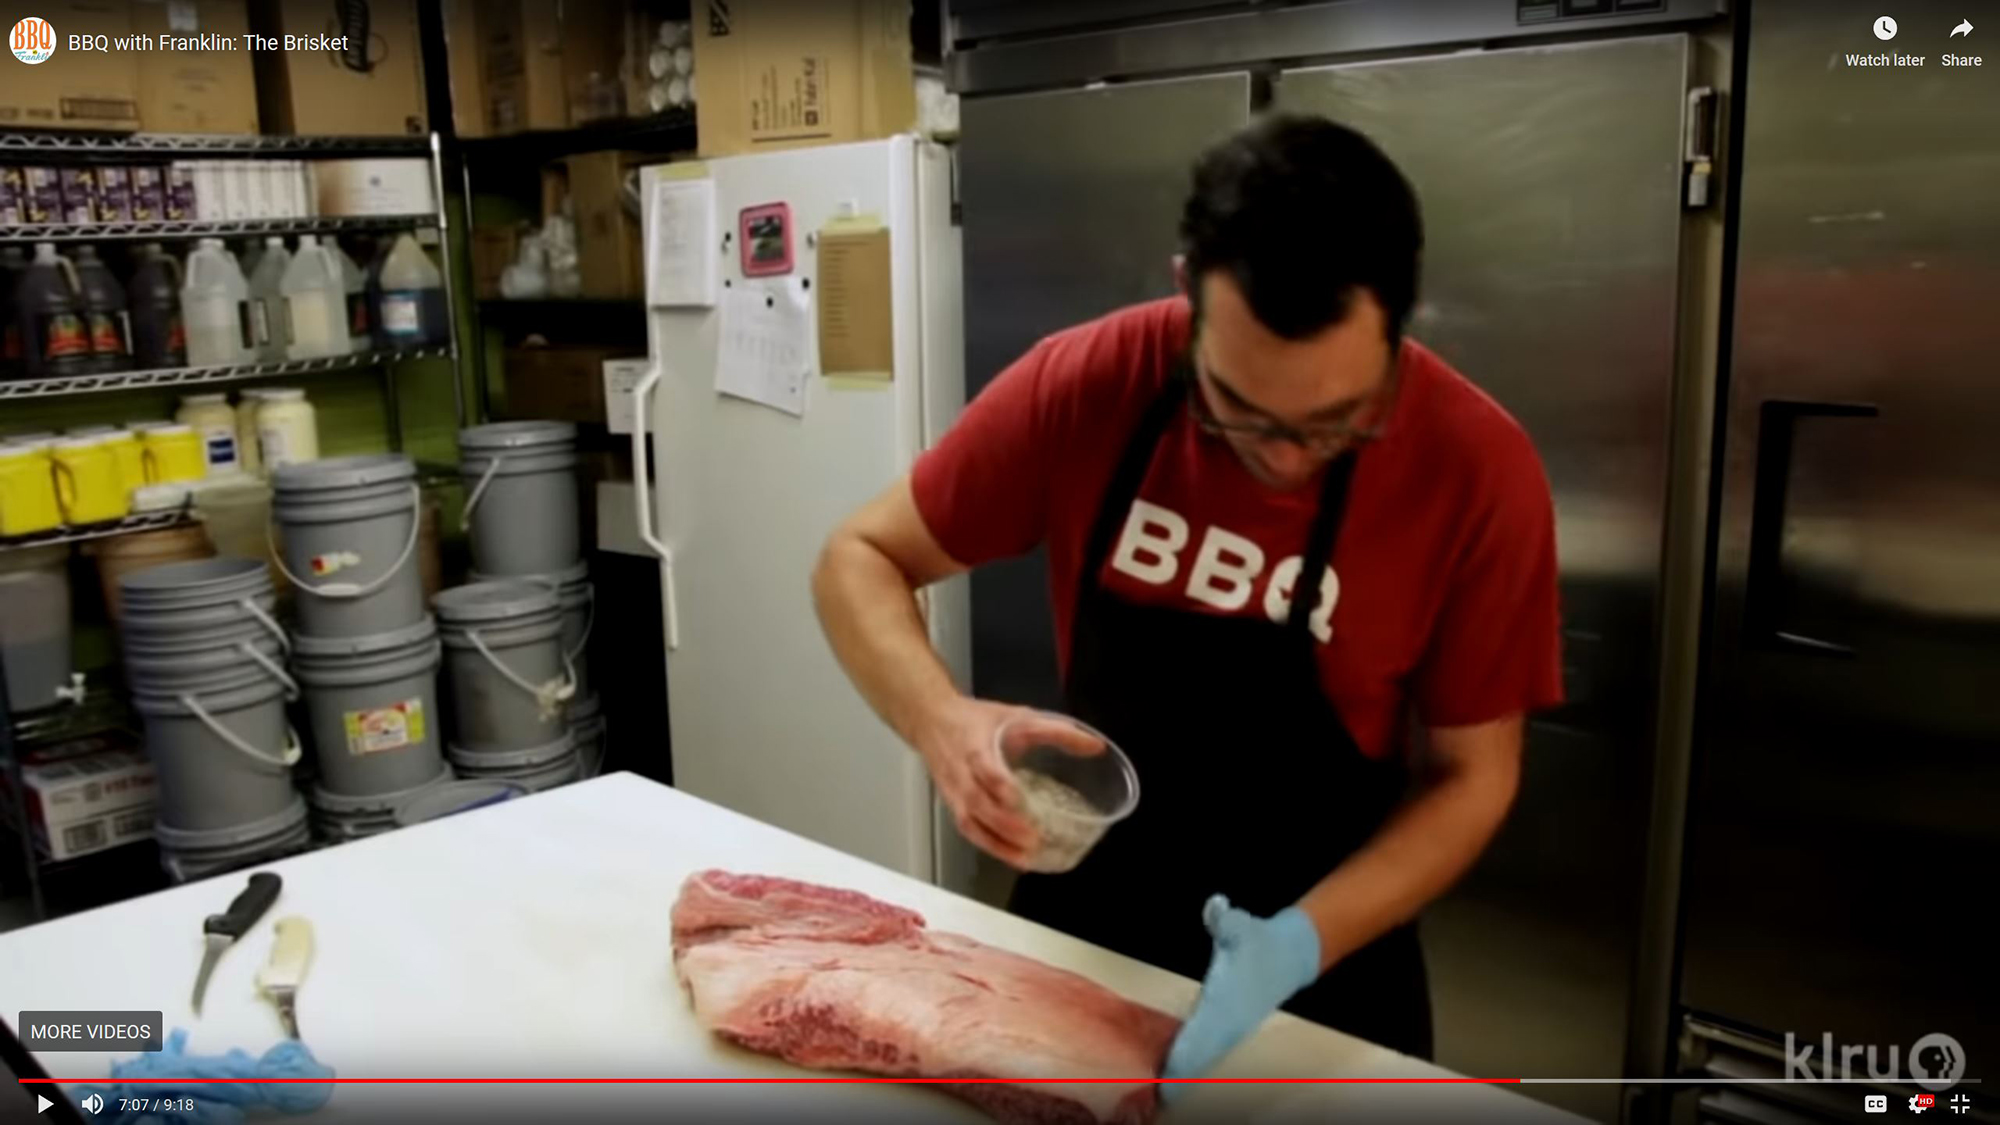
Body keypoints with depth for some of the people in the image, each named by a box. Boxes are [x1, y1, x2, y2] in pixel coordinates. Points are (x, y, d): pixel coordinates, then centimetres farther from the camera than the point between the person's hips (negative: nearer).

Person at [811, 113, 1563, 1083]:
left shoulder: (1480, 471, -21)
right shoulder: (1084, 385, -19)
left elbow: (1471, 773, -12)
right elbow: (859, 559, -11)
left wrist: (1305, 940, -27)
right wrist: (943, 722, -30)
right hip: (1076, 918, 2)